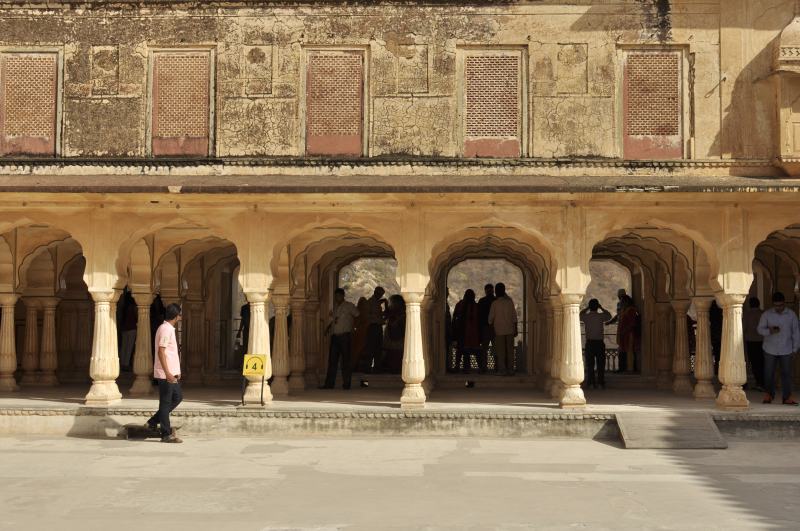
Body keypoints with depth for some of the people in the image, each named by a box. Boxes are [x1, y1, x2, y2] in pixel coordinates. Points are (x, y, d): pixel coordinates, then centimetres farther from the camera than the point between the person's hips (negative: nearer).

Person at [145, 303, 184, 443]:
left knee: (178, 396, 16)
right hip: (165, 374, -10)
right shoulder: (165, 329, -16)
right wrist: (167, 373, -25)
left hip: (171, 373, 10)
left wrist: (175, 372, 24)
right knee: (166, 403, -3)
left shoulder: (168, 329, 15)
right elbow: (161, 352, -22)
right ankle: (166, 434, 3)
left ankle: (153, 422, 19)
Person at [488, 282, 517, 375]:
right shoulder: (510, 301, 0)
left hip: (499, 330, -2)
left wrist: (491, 328, 15)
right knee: (510, 350, 6)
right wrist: (515, 329, 9)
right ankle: (510, 369, 5)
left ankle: (502, 369, -2)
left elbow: (491, 318, -1)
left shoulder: (495, 303, -6)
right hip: (510, 330, 2)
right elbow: (514, 316, 2)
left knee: (500, 351, 2)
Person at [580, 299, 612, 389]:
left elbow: (580, 316, 21)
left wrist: (586, 308, 22)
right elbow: (609, 316, 18)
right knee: (601, 364, 5)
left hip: (589, 342, 0)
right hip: (600, 342, 0)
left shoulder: (586, 316, -2)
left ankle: (592, 383, 3)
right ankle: (601, 383, 3)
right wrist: (602, 308, 21)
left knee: (590, 364, 5)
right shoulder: (601, 316, -4)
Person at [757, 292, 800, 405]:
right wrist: (769, 331, -23)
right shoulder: (766, 314, -2)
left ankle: (787, 397, 5)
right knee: (769, 373, 5)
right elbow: (760, 329, -2)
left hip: (786, 349, 0)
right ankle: (769, 394, 23)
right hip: (770, 349, 0)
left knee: (786, 373, -1)